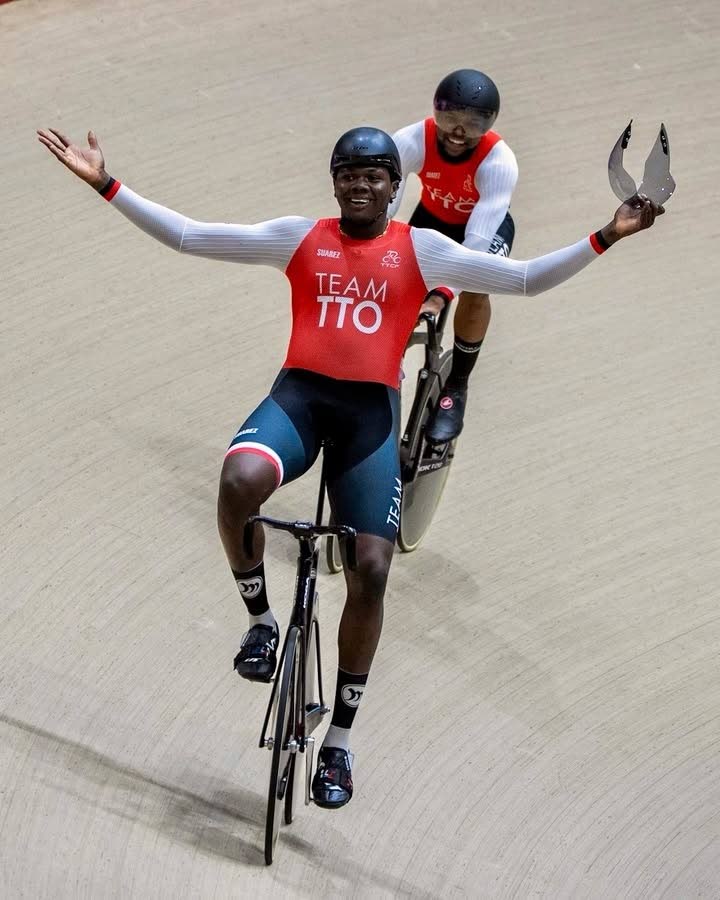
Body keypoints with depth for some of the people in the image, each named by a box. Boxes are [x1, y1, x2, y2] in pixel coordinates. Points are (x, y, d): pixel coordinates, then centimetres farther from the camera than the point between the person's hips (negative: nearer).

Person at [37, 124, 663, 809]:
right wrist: (106, 185, 3)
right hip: (298, 393, 0)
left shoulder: (421, 250, 8)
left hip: (371, 411, 0)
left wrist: (605, 237, -4)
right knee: (240, 480, -34)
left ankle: (339, 740, 10)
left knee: (371, 572, -7)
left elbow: (526, 278, 6)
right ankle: (260, 619, -6)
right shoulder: (299, 237, 9)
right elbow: (185, 235, 8)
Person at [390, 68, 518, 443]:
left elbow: (477, 238, -41)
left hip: (486, 223, -3)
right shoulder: (410, 142, -33)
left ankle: (456, 389, -8)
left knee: (475, 287, -29)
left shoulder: (498, 161, -37)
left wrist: (442, 292, -51)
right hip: (433, 218, 3)